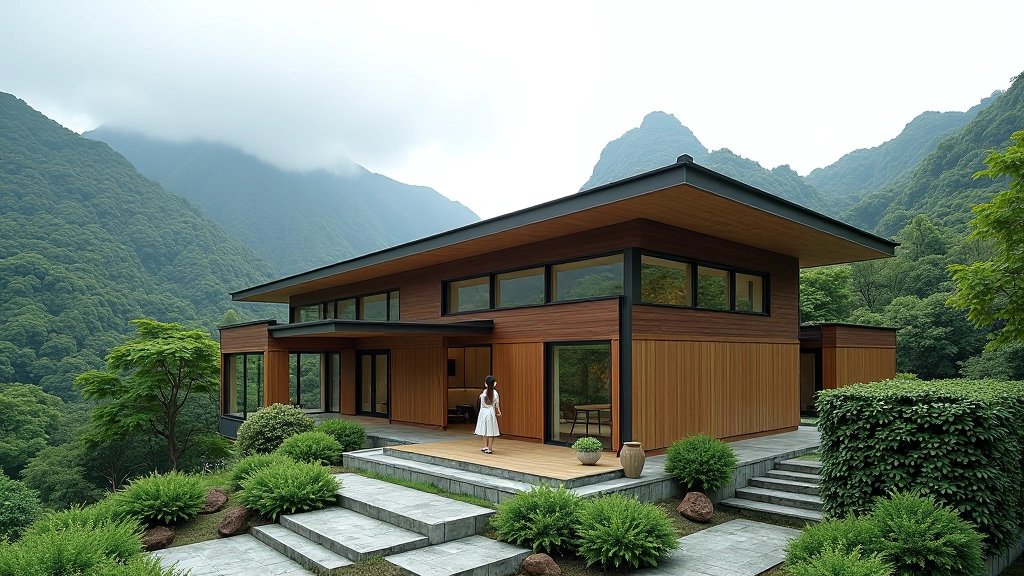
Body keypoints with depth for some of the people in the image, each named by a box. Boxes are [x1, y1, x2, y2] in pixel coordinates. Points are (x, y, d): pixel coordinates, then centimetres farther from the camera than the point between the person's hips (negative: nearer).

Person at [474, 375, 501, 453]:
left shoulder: (484, 392, -10)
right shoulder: (495, 392, -9)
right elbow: (497, 404, 0)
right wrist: (498, 412, 13)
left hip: (484, 412, 1)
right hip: (491, 412, -1)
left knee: (485, 430, 13)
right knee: (491, 431, 3)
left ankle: (485, 447, 20)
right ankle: (489, 449, 3)